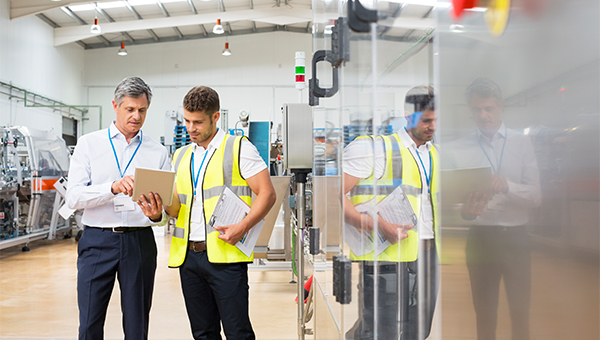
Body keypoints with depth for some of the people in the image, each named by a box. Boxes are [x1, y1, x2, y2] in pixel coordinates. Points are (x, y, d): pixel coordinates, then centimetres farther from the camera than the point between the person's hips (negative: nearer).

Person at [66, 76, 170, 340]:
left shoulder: (158, 153, 7)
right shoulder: (89, 144, 5)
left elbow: (168, 208, 4)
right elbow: (73, 197, -6)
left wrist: (157, 215, -19)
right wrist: (113, 187, -22)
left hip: (139, 241, 1)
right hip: (97, 241, -1)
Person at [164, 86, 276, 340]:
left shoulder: (238, 148, 1)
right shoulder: (181, 156, 18)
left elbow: (267, 194, -5)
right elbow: (177, 209, 18)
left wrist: (242, 227, -18)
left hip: (225, 254, -5)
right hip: (187, 255, 6)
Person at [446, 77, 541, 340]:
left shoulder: (522, 143, 5)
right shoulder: (456, 150, 2)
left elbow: (536, 196, -4)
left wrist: (507, 186, -24)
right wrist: (466, 212, -27)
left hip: (516, 237, 1)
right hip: (480, 237, 0)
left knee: (520, 313, 7)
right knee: (484, 315, 10)